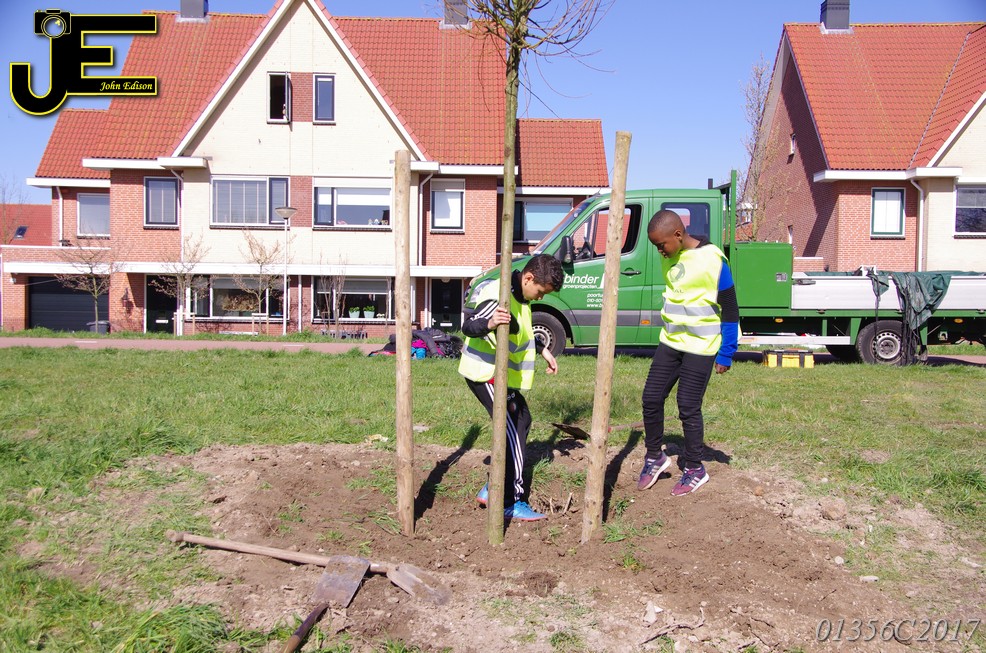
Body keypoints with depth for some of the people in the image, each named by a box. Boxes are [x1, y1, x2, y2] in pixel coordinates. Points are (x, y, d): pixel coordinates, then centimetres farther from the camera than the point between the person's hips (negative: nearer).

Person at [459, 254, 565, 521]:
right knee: (511, 432, -12)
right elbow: (468, 326, -30)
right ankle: (512, 502, -5)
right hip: (485, 373, -11)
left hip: (501, 374, 11)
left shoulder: (520, 297, 8)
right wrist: (489, 323, -49)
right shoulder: (499, 296, -23)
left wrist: (542, 350, 24)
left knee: (521, 421, 15)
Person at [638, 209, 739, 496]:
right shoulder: (669, 257, 3)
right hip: (669, 342, 7)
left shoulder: (711, 260, -18)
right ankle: (654, 457, 24)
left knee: (688, 408, -2)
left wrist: (726, 354, -11)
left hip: (700, 347, -7)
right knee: (651, 398, 6)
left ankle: (694, 470, 16)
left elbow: (730, 310, -13)